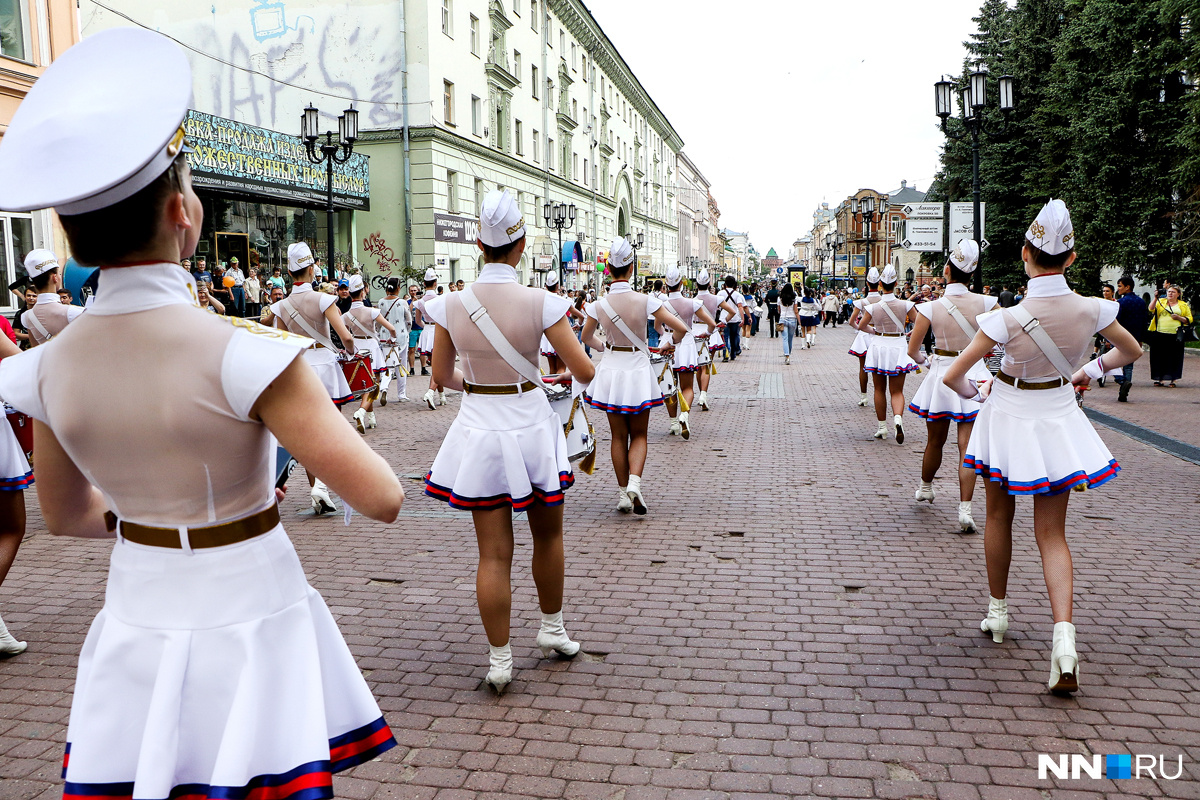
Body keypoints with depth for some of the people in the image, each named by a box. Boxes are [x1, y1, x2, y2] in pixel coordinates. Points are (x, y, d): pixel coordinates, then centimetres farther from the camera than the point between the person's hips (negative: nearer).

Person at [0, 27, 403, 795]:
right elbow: (383, 499, -22)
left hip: (136, 641, 5)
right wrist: (324, 419, -3)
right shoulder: (243, 354, -24)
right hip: (247, 635, -4)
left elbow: (65, 514, 10)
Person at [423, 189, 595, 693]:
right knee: (548, 535, 22)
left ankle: (499, 660, 17)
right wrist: (566, 368, 12)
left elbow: (441, 376, 6)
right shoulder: (540, 302, -15)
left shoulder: (452, 304, -6)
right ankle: (553, 631, 37)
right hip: (530, 426, -1)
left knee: (493, 553, 8)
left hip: (479, 431, 2)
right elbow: (584, 372, -12)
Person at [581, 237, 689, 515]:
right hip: (638, 369, -1)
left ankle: (623, 492, 14)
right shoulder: (645, 300, -13)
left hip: (611, 369, 2)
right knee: (639, 434, 11)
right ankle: (634, 482, -12)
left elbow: (586, 337, 11)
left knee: (619, 435, 12)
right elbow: (681, 328, -12)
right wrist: (672, 342, 9)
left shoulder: (599, 305, -7)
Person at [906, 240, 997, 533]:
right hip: (974, 375, 0)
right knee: (968, 446, 1)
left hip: (942, 374, 0)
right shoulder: (984, 303, -8)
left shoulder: (930, 308, -11)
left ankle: (925, 488, 41)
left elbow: (912, 350, -7)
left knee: (935, 442, 18)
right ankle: (964, 509, -6)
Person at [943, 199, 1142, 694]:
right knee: (1052, 533, 8)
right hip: (1058, 417, 3)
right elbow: (1132, 351, 8)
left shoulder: (1009, 318, -23)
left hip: (1008, 415, -2)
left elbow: (952, 377, -20)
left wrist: (978, 393, 0)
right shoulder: (1091, 309, -12)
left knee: (999, 518, 19)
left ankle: (997, 611, 32)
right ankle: (1064, 633, -10)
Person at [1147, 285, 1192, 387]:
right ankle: (1159, 379, 10)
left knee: (1173, 358, -2)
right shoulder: (1160, 301, 12)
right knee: (1159, 356, 2)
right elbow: (1151, 310, -5)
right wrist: (1155, 298, -16)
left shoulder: (1183, 305, 13)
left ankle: (1172, 380, 6)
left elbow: (1189, 320, 11)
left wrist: (1178, 317, -7)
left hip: (1175, 336, 0)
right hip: (1159, 334, 0)